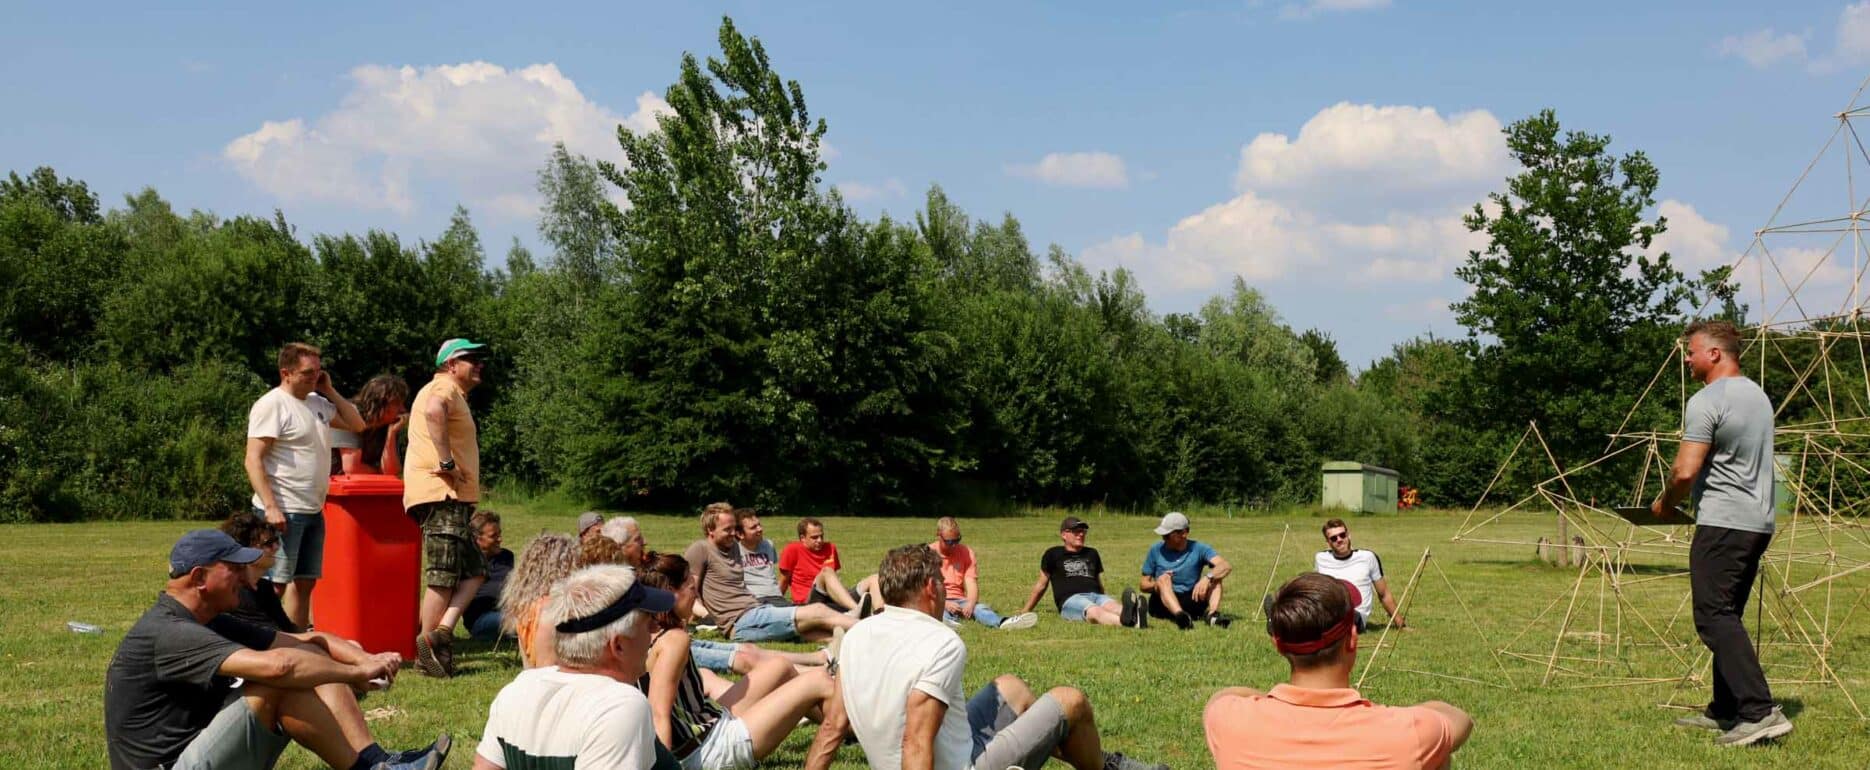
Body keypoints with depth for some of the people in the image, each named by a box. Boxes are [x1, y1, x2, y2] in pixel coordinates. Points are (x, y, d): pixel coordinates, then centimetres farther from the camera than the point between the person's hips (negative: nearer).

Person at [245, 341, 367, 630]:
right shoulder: (272, 405, -11)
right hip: (283, 512, -9)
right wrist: (270, 507, -23)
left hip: (313, 510, 9)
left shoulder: (316, 401, 14)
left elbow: (356, 425, 21)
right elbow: (253, 460, -16)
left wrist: (329, 391, 10)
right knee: (276, 585, -8)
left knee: (304, 582, 12)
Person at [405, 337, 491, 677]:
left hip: (451, 497, 10)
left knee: (474, 570, 9)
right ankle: (429, 644, -5)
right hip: (441, 493, -10)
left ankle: (442, 631, 0)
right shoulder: (445, 388, -7)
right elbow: (433, 411, -31)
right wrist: (447, 463, -28)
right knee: (445, 574, -7)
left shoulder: (449, 392, 26)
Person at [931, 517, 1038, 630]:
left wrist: (970, 604, -26)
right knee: (941, 611, -36)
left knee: (979, 607, -30)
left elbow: (971, 584, -4)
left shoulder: (966, 552, 7)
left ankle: (1002, 622, -62)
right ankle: (949, 623, -71)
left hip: (958, 600, 1)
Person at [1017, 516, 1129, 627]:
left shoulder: (1092, 554, 28)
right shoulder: (1053, 554, 16)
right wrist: (1026, 611, 25)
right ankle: (1123, 621, -72)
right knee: (1095, 611, -40)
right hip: (1070, 599, -4)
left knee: (1113, 606, -36)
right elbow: (1041, 585, 22)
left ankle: (1133, 618, -71)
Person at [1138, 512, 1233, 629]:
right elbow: (1143, 584, 7)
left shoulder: (1198, 549, 2)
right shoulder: (1156, 550, 5)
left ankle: (1212, 614, -39)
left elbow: (1226, 566, -13)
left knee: (1215, 576, -14)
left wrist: (1207, 578, -32)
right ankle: (1180, 615, -56)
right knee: (1164, 578, -29)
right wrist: (1156, 585, -17)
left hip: (1190, 601, 1)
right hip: (1162, 604, -1)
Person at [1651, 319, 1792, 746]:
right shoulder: (1759, 396, 17)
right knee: (1726, 616, 15)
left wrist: (1665, 502, 1)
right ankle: (1726, 711, 17)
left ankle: (1760, 711, -21)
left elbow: (1686, 471, -19)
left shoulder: (1706, 402, -13)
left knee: (1715, 617, -11)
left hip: (1722, 523, -9)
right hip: (1759, 521, 10)